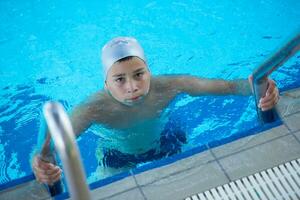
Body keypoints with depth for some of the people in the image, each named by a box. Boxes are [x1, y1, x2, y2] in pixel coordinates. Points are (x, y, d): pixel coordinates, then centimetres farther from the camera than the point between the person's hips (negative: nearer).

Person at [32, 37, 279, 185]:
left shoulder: (167, 86, -35)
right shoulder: (93, 110, -40)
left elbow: (225, 85, -33)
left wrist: (253, 87, -55)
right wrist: (40, 164, -72)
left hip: (166, 145, 2)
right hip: (118, 160, -1)